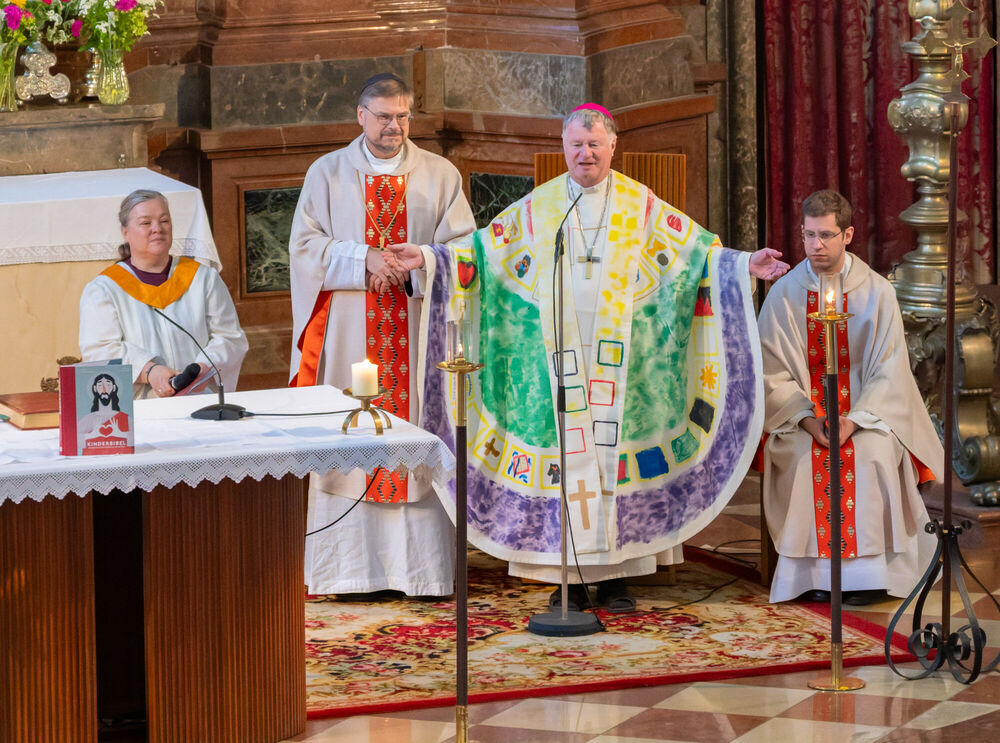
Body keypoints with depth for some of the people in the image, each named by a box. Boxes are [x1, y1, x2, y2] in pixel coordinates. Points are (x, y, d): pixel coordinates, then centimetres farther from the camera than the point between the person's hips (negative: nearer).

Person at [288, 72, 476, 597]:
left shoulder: (440, 175, 10)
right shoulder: (327, 173, 9)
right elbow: (305, 245, 1)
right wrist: (363, 259, -13)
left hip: (419, 326, 1)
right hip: (348, 332, 0)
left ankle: (424, 568, 1)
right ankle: (350, 567, 0)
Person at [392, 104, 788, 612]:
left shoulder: (641, 206, 7)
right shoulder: (536, 208, 9)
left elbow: (698, 249, 4)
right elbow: (483, 248, 8)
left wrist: (746, 264, -10)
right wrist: (428, 258, -3)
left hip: (619, 357, 0)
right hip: (557, 356, 1)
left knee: (615, 455, -1)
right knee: (563, 456, -1)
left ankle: (615, 575, 5)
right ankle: (570, 578, 5)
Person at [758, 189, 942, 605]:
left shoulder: (877, 292, 0)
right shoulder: (785, 294, 2)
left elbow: (888, 371, -4)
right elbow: (774, 372, -2)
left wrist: (854, 420, -19)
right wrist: (807, 419, -18)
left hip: (866, 412, 0)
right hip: (803, 417, 1)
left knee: (874, 454, -29)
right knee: (803, 457, -29)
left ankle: (865, 573, -20)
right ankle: (815, 572, -19)